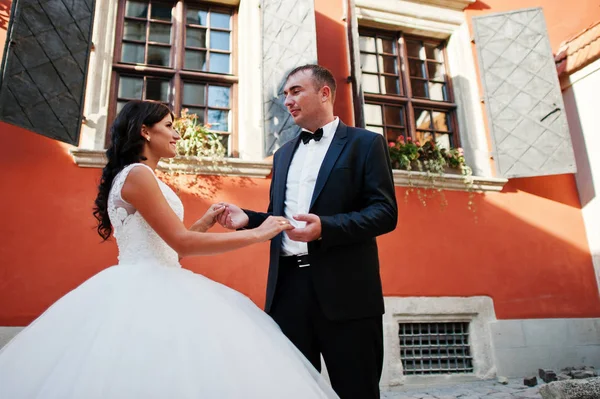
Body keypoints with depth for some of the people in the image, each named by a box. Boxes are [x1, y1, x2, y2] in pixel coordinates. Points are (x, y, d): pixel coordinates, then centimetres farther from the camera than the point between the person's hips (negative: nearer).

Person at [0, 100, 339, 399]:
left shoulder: (140, 177, 19)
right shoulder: (138, 174, -12)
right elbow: (182, 243, -20)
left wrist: (205, 223, 14)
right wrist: (257, 233, -15)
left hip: (152, 288, 10)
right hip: (146, 292, -10)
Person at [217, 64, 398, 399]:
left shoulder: (365, 143, 1)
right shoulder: (284, 154, 20)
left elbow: (385, 212, -9)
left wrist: (325, 227, -22)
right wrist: (247, 218, 3)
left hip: (344, 289, -5)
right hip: (288, 286, 5)